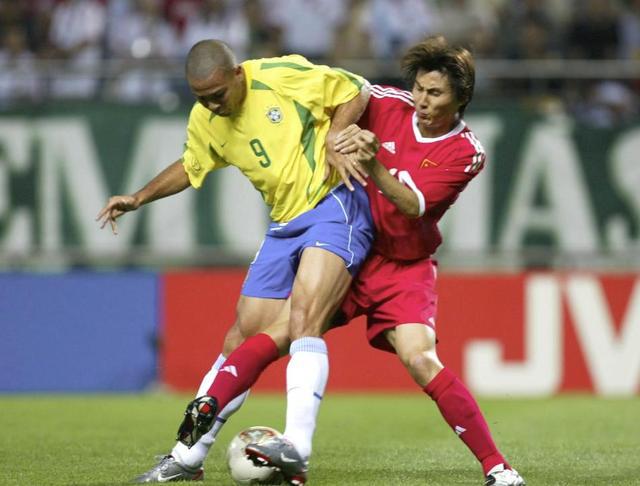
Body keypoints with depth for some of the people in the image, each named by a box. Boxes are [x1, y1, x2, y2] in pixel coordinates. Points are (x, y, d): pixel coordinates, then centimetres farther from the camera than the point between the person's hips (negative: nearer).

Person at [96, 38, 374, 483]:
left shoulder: (283, 76, -14)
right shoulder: (205, 120, 6)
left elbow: (357, 92, -5)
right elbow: (192, 166, 27)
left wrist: (333, 141, -17)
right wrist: (139, 199, 19)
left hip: (333, 203, -7)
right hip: (285, 225, 7)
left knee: (303, 320, -26)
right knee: (244, 336, 8)